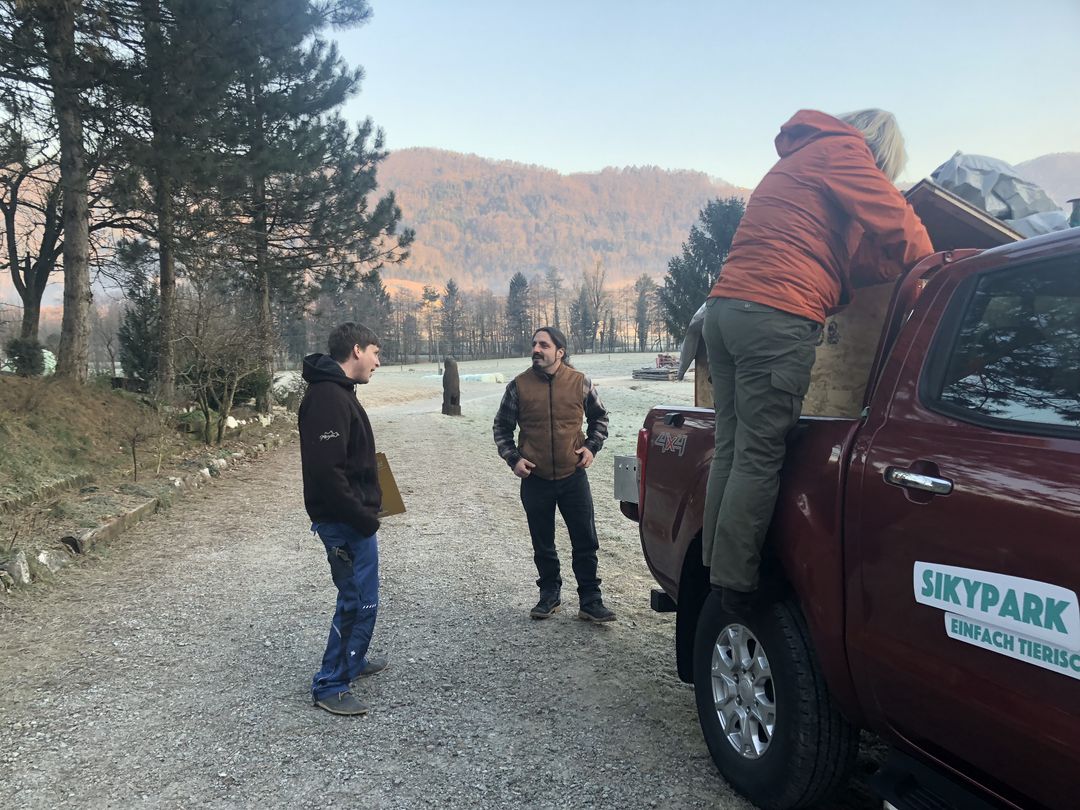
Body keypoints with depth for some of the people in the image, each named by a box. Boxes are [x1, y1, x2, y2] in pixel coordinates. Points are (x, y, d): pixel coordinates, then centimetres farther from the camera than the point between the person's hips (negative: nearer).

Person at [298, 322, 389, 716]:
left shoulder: (338, 391, 12)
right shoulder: (328, 397, -22)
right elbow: (326, 471, -28)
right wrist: (362, 517, -21)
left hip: (353, 518, 11)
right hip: (344, 521, -11)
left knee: (359, 595, 23)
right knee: (359, 601, -2)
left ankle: (353, 660, 40)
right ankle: (331, 686, 11)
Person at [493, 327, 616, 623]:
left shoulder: (580, 382, -2)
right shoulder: (519, 385, -3)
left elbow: (599, 418, 14)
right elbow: (501, 427, 7)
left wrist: (592, 446, 1)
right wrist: (513, 458, -5)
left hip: (573, 476, 0)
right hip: (535, 479, 0)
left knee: (585, 542, 3)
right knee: (542, 544, 13)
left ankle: (590, 601, 15)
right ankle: (549, 594, 30)